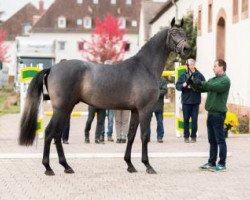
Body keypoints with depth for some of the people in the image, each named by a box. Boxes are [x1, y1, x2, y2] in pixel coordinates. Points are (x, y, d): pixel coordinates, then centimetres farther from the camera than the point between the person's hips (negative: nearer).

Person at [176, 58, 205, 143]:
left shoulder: (199, 75, 2)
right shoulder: (183, 75, 5)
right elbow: (177, 85, 3)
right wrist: (183, 85, -16)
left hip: (196, 101, -1)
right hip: (186, 101, 1)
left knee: (194, 119, 2)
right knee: (186, 119, 5)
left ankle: (193, 136, 10)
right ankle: (186, 136, 14)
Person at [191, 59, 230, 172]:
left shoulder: (225, 80, -8)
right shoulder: (213, 80, 17)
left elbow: (215, 87, -25)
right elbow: (201, 88, 12)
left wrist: (201, 83, -25)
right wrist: (193, 83, -6)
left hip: (218, 114, -8)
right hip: (211, 113, 8)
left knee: (220, 140, -4)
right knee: (212, 140, 13)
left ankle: (222, 164, -1)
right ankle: (211, 162, 20)